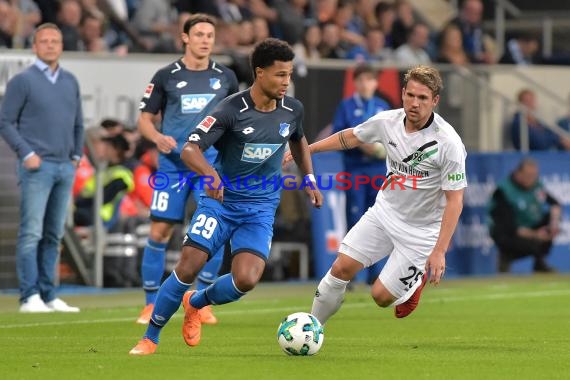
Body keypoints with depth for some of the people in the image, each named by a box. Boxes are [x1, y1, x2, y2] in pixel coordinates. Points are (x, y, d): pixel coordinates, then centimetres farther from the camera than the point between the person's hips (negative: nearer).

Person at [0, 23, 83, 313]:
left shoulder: (70, 81, 14)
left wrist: (76, 155, 14)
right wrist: (26, 153, -12)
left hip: (65, 168, 6)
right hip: (37, 167, -6)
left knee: (54, 235, 7)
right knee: (31, 232, -10)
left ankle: (48, 296, 11)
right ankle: (30, 297, -12)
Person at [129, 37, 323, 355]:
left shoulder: (292, 109, -1)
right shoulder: (232, 110, -16)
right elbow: (190, 149, -22)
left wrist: (309, 179, 16)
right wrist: (210, 174, -40)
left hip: (260, 209, 3)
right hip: (221, 200, -3)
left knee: (246, 280, -16)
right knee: (189, 266, -14)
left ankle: (195, 304, 17)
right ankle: (151, 337, 5)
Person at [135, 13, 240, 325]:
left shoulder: (225, 77, 7)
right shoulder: (165, 77, 1)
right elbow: (144, 119, 4)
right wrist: (158, 137, -16)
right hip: (173, 163, -1)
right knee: (159, 232, -4)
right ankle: (151, 305, 8)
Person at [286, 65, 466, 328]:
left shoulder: (448, 143, -24)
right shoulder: (387, 121, -9)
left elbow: (454, 200, -20)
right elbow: (349, 137, 12)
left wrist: (439, 251, -25)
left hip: (421, 231, -4)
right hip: (385, 212, 4)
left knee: (381, 296, -5)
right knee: (341, 268, -6)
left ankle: (417, 281, 27)